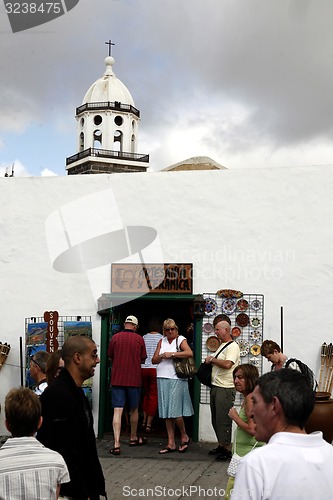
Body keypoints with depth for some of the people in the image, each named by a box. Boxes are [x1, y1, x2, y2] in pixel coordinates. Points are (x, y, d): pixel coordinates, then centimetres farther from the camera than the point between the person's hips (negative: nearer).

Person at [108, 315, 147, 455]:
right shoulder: (139, 339, -3)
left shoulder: (115, 337, -2)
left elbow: (110, 357, 9)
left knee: (117, 411, -4)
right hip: (134, 379, 0)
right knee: (134, 410, 17)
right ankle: (133, 438, 34)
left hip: (117, 379, 0)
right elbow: (143, 359, 5)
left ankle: (116, 445, -12)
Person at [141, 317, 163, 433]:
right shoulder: (162, 338, -3)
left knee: (146, 393, 19)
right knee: (153, 396, 3)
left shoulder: (144, 338, 6)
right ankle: (149, 424, 1)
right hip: (156, 369, -3)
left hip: (143, 368, 3)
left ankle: (144, 420, 15)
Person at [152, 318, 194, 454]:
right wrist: (162, 356, -8)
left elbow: (189, 353, -18)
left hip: (177, 379, -5)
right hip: (163, 379, 5)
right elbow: (154, 360, 12)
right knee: (167, 413, 6)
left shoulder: (181, 339, 1)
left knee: (175, 411, -9)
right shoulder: (162, 342, 15)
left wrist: (172, 354, -16)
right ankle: (171, 444, 11)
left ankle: (184, 436, 14)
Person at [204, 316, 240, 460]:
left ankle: (227, 448, 1)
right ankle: (220, 445, 24)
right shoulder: (222, 346, 19)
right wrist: (211, 361, 9)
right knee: (216, 418, 14)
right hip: (215, 387, 10)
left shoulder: (232, 346, -12)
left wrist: (212, 359, -14)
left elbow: (227, 364, -26)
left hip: (225, 388, -10)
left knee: (223, 419, -7)